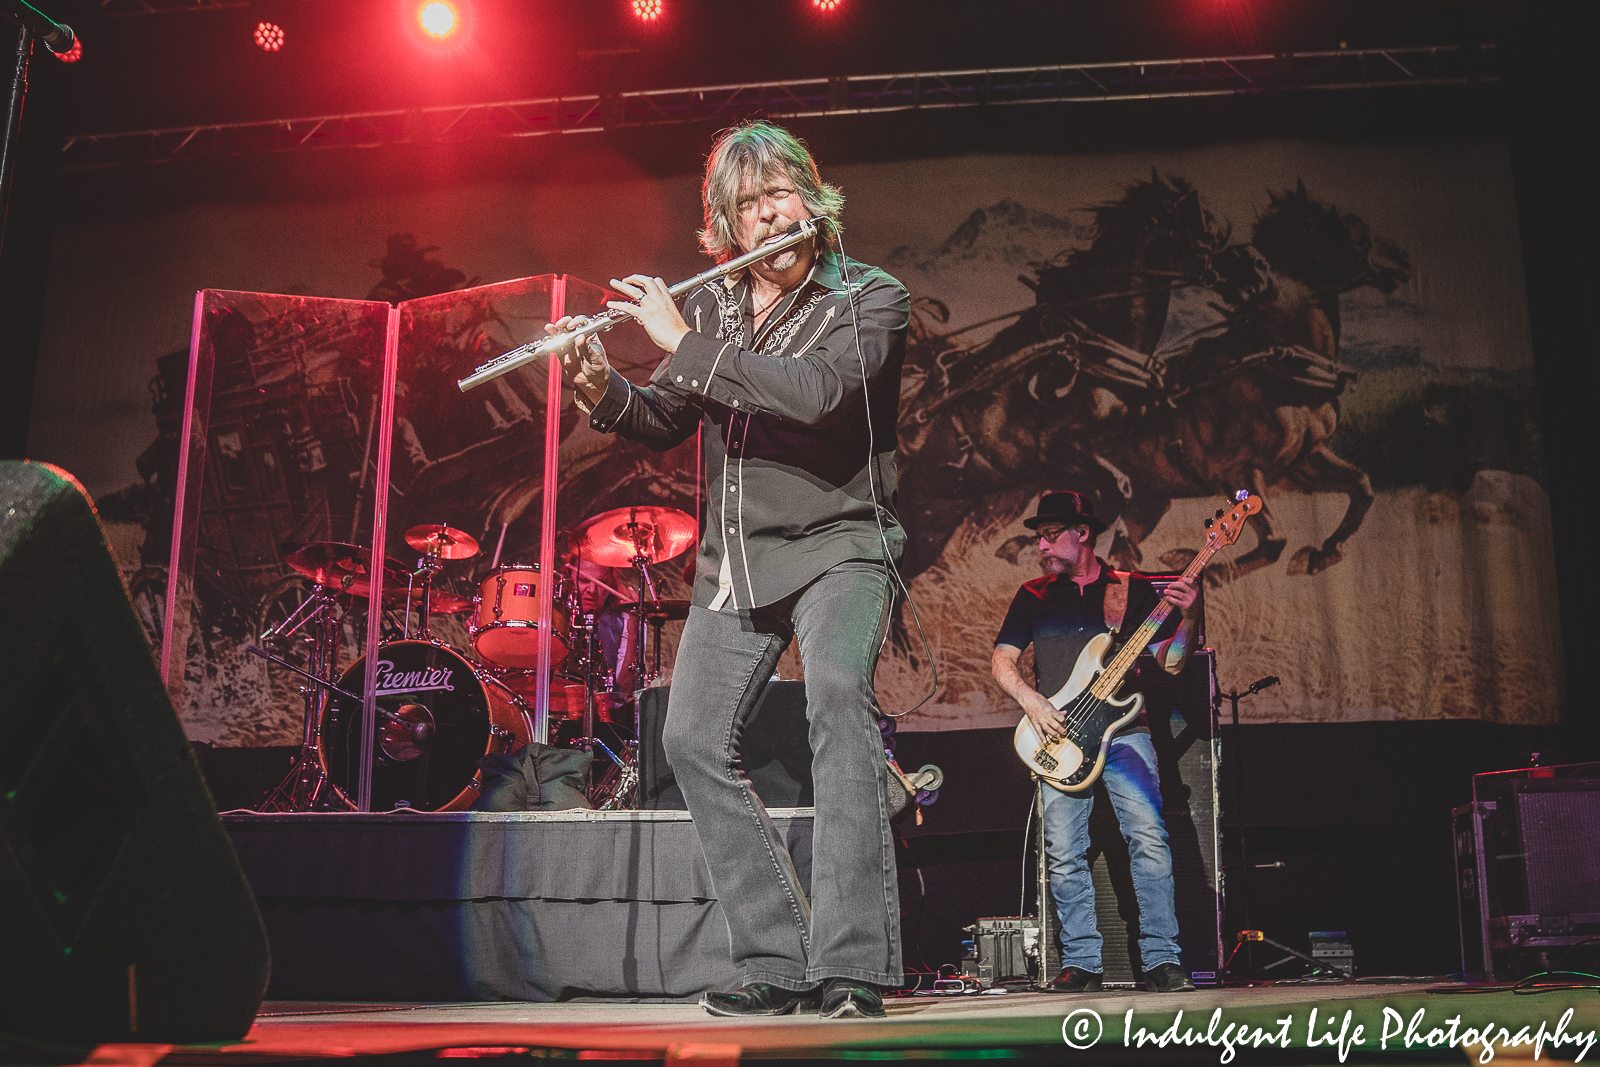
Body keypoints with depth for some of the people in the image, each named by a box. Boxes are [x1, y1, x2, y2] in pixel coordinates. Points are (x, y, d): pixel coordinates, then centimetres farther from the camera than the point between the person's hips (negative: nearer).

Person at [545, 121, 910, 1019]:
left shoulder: (872, 297, -7)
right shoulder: (714, 309, 9)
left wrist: (683, 342, -21)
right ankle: (779, 962, 8)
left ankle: (854, 966, -27)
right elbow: (663, 425, 16)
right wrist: (601, 387, -4)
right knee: (694, 740, -1)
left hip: (835, 542, -6)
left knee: (838, 695, -30)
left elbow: (815, 391, -26)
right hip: (735, 558, 6)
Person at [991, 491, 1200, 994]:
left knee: (1148, 837, -14)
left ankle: (1161, 960, -8)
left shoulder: (1134, 589, 8)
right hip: (1059, 736, 2)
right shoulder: (1033, 595, 14)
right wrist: (1031, 700, -8)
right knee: (1064, 855, -2)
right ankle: (1081, 962, 8)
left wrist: (1184, 616, -13)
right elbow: (1002, 659, 9)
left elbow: (1171, 662, 5)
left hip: (1123, 731, -2)